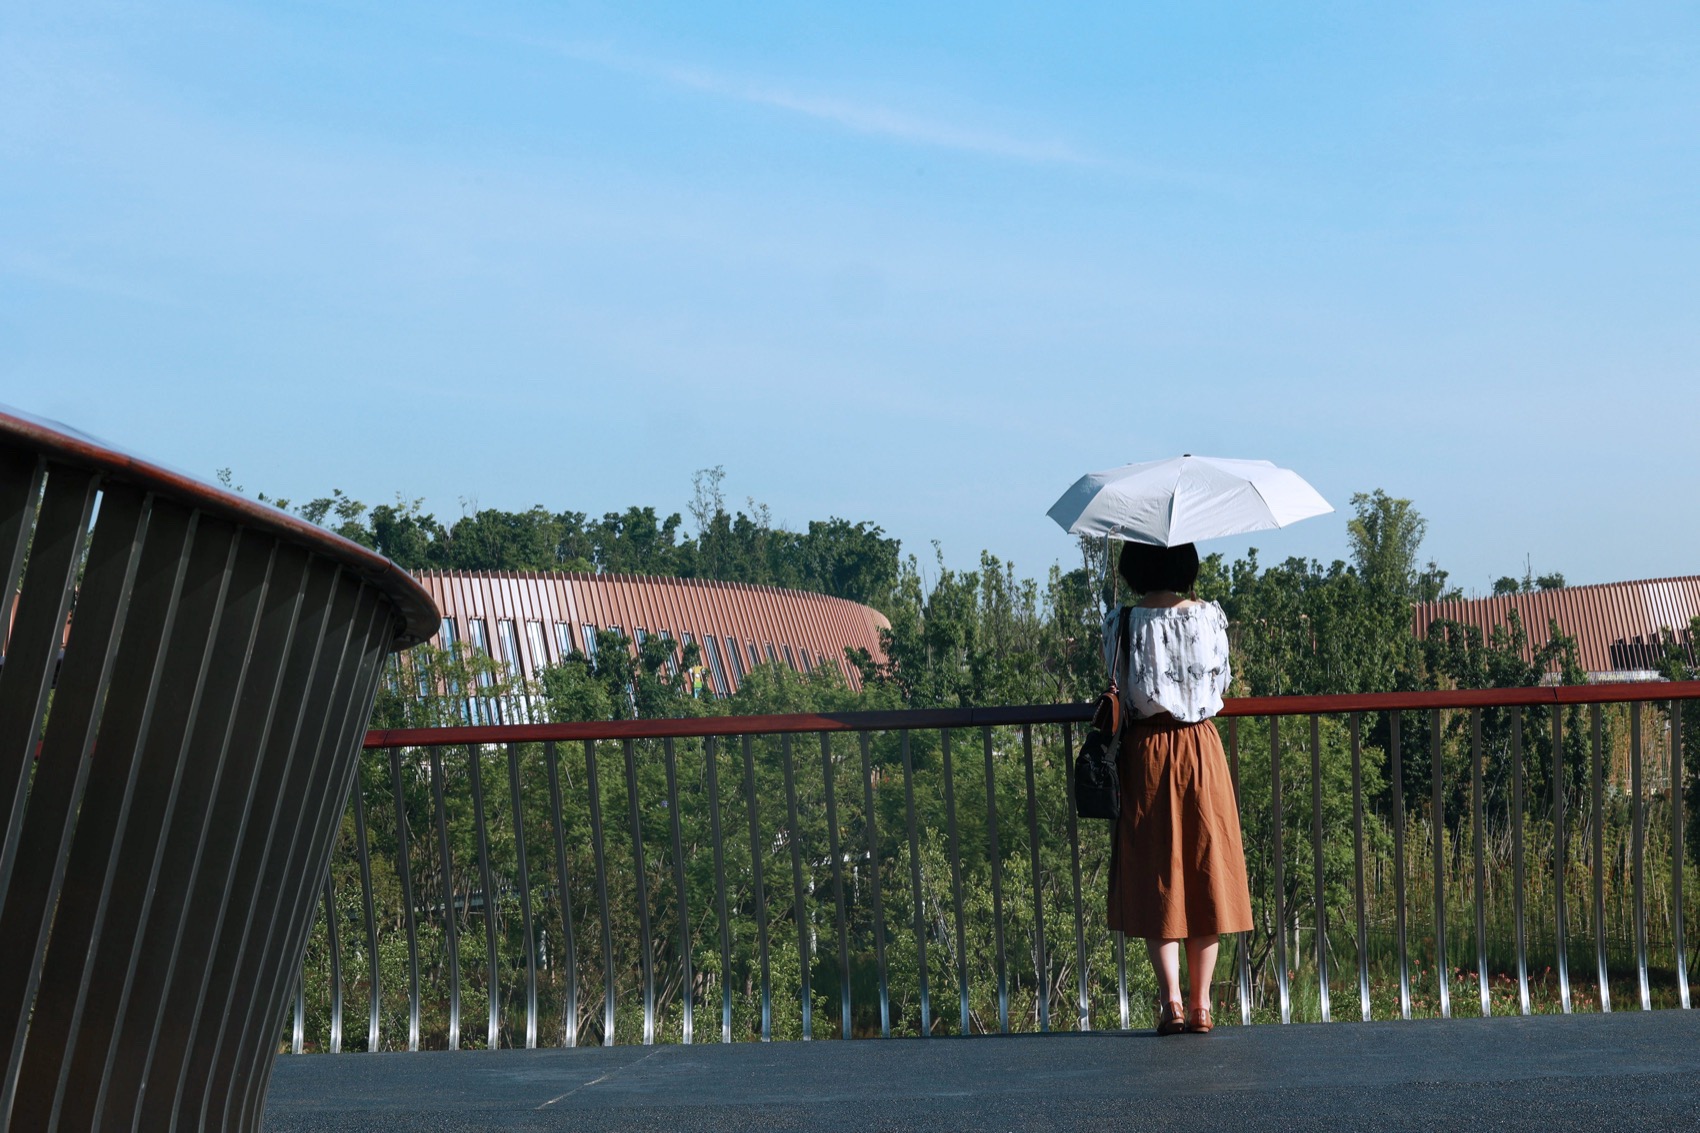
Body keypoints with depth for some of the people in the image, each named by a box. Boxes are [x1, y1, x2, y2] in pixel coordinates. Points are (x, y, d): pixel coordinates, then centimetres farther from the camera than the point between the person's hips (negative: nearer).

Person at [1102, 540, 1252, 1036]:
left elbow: (1119, 693, -4)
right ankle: (1200, 1004, 10)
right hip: (1201, 749, 1)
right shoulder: (1209, 616, -2)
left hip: (1146, 753, -1)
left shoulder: (1123, 623, -8)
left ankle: (1171, 999, -6)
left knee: (1155, 881, 5)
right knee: (1205, 874, 8)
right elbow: (1221, 683, 6)